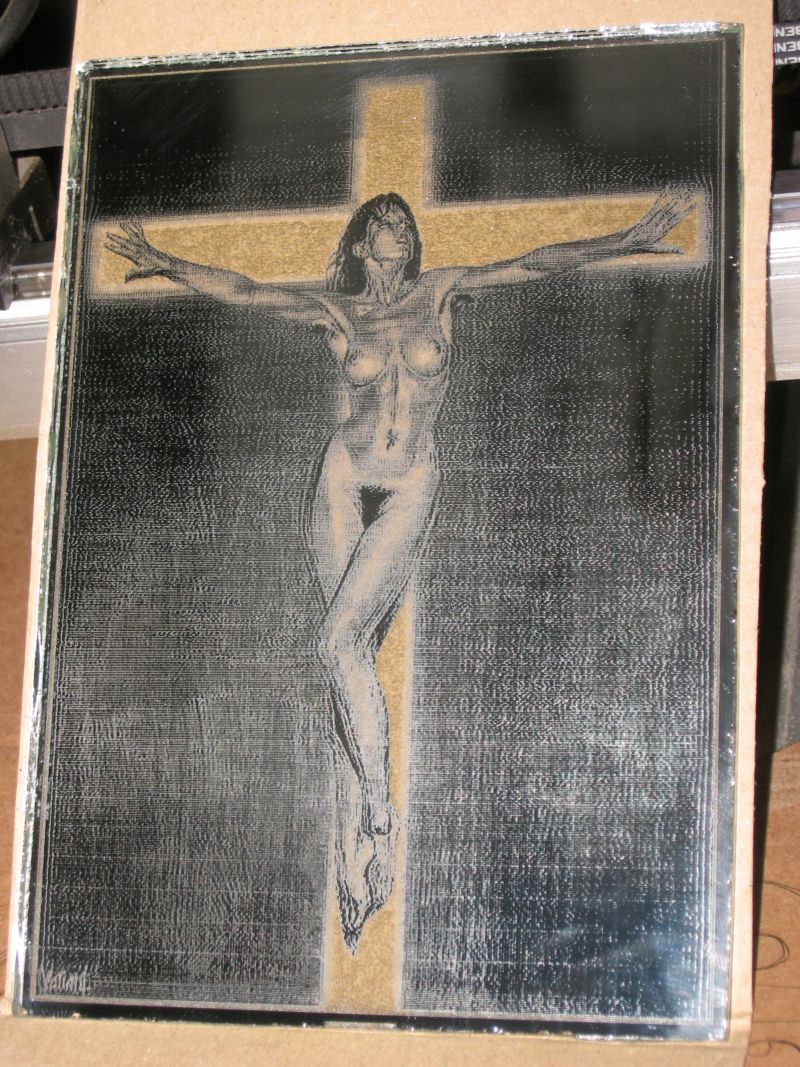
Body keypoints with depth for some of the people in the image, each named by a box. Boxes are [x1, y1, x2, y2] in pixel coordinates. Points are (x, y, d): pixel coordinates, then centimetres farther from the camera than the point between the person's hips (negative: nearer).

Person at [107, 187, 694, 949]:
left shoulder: (440, 291, 6)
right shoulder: (335, 311, 6)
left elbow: (533, 265, 3)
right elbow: (241, 291, 1)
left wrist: (631, 239, 1)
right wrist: (167, 265, -6)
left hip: (409, 491, -1)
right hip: (344, 483, 1)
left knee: (341, 640, -21)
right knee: (355, 653, -2)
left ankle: (379, 812, -9)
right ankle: (357, 854, 2)